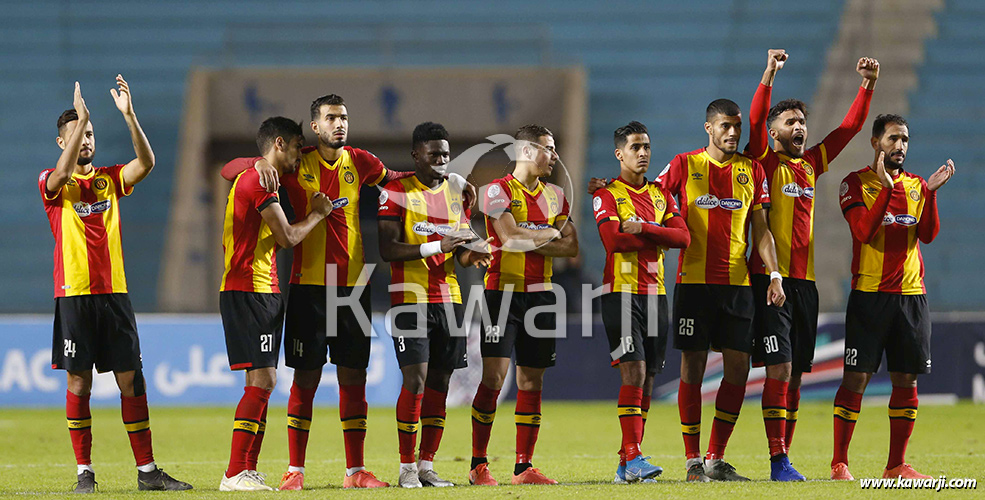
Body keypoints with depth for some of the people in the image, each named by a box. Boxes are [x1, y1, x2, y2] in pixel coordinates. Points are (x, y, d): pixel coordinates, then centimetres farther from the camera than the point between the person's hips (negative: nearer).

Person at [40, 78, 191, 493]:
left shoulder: (109, 179, 12)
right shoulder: (52, 183, 3)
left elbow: (145, 163, -5)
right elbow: (63, 173, -21)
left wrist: (129, 115, -17)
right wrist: (80, 117, -28)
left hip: (114, 291, 3)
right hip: (74, 294, -3)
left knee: (131, 379, 1)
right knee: (79, 382, -1)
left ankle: (147, 470, 3)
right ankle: (84, 471, 5)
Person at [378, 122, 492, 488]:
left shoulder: (456, 193, 14)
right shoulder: (396, 192, -4)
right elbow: (387, 249, -12)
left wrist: (470, 256, -5)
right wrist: (437, 246, -20)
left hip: (448, 296, 6)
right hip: (410, 296, -6)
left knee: (440, 383, 5)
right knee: (415, 380, -11)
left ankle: (427, 465, 11)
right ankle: (407, 467, -3)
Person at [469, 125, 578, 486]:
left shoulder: (555, 196, 13)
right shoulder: (499, 191, -6)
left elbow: (571, 247, 7)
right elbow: (510, 237, -19)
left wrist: (529, 241, -7)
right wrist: (550, 234, -4)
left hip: (540, 294, 6)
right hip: (503, 290, -6)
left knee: (532, 381, 5)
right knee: (494, 376, -11)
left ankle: (524, 467, 8)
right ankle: (478, 465, -3)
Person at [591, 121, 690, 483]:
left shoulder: (660, 195, 16)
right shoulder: (606, 195, -2)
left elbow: (682, 237, 2)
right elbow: (614, 240, -17)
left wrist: (643, 229, -12)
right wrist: (659, 236, -7)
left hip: (654, 293, 6)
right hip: (621, 292, -6)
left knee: (646, 380, 4)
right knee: (633, 372, -16)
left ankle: (626, 466, 9)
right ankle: (633, 457, -18)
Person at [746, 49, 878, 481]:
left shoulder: (812, 163, 14)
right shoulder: (765, 162, -1)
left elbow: (849, 128, 17)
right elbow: (755, 124, -18)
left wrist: (868, 86, 7)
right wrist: (768, 77, -27)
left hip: (805, 279, 6)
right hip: (769, 278, -6)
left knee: (795, 372, 7)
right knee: (779, 367, -12)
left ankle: (784, 458, 11)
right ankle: (778, 461, -13)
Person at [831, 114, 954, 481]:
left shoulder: (915, 185, 14)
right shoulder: (857, 183, 0)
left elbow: (928, 234, 1)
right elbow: (863, 232, -15)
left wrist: (931, 190, -10)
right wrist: (886, 186, -20)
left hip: (911, 293, 5)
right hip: (869, 294, -5)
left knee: (906, 379, 3)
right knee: (857, 377, -6)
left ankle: (896, 465, 10)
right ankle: (839, 464, -1)